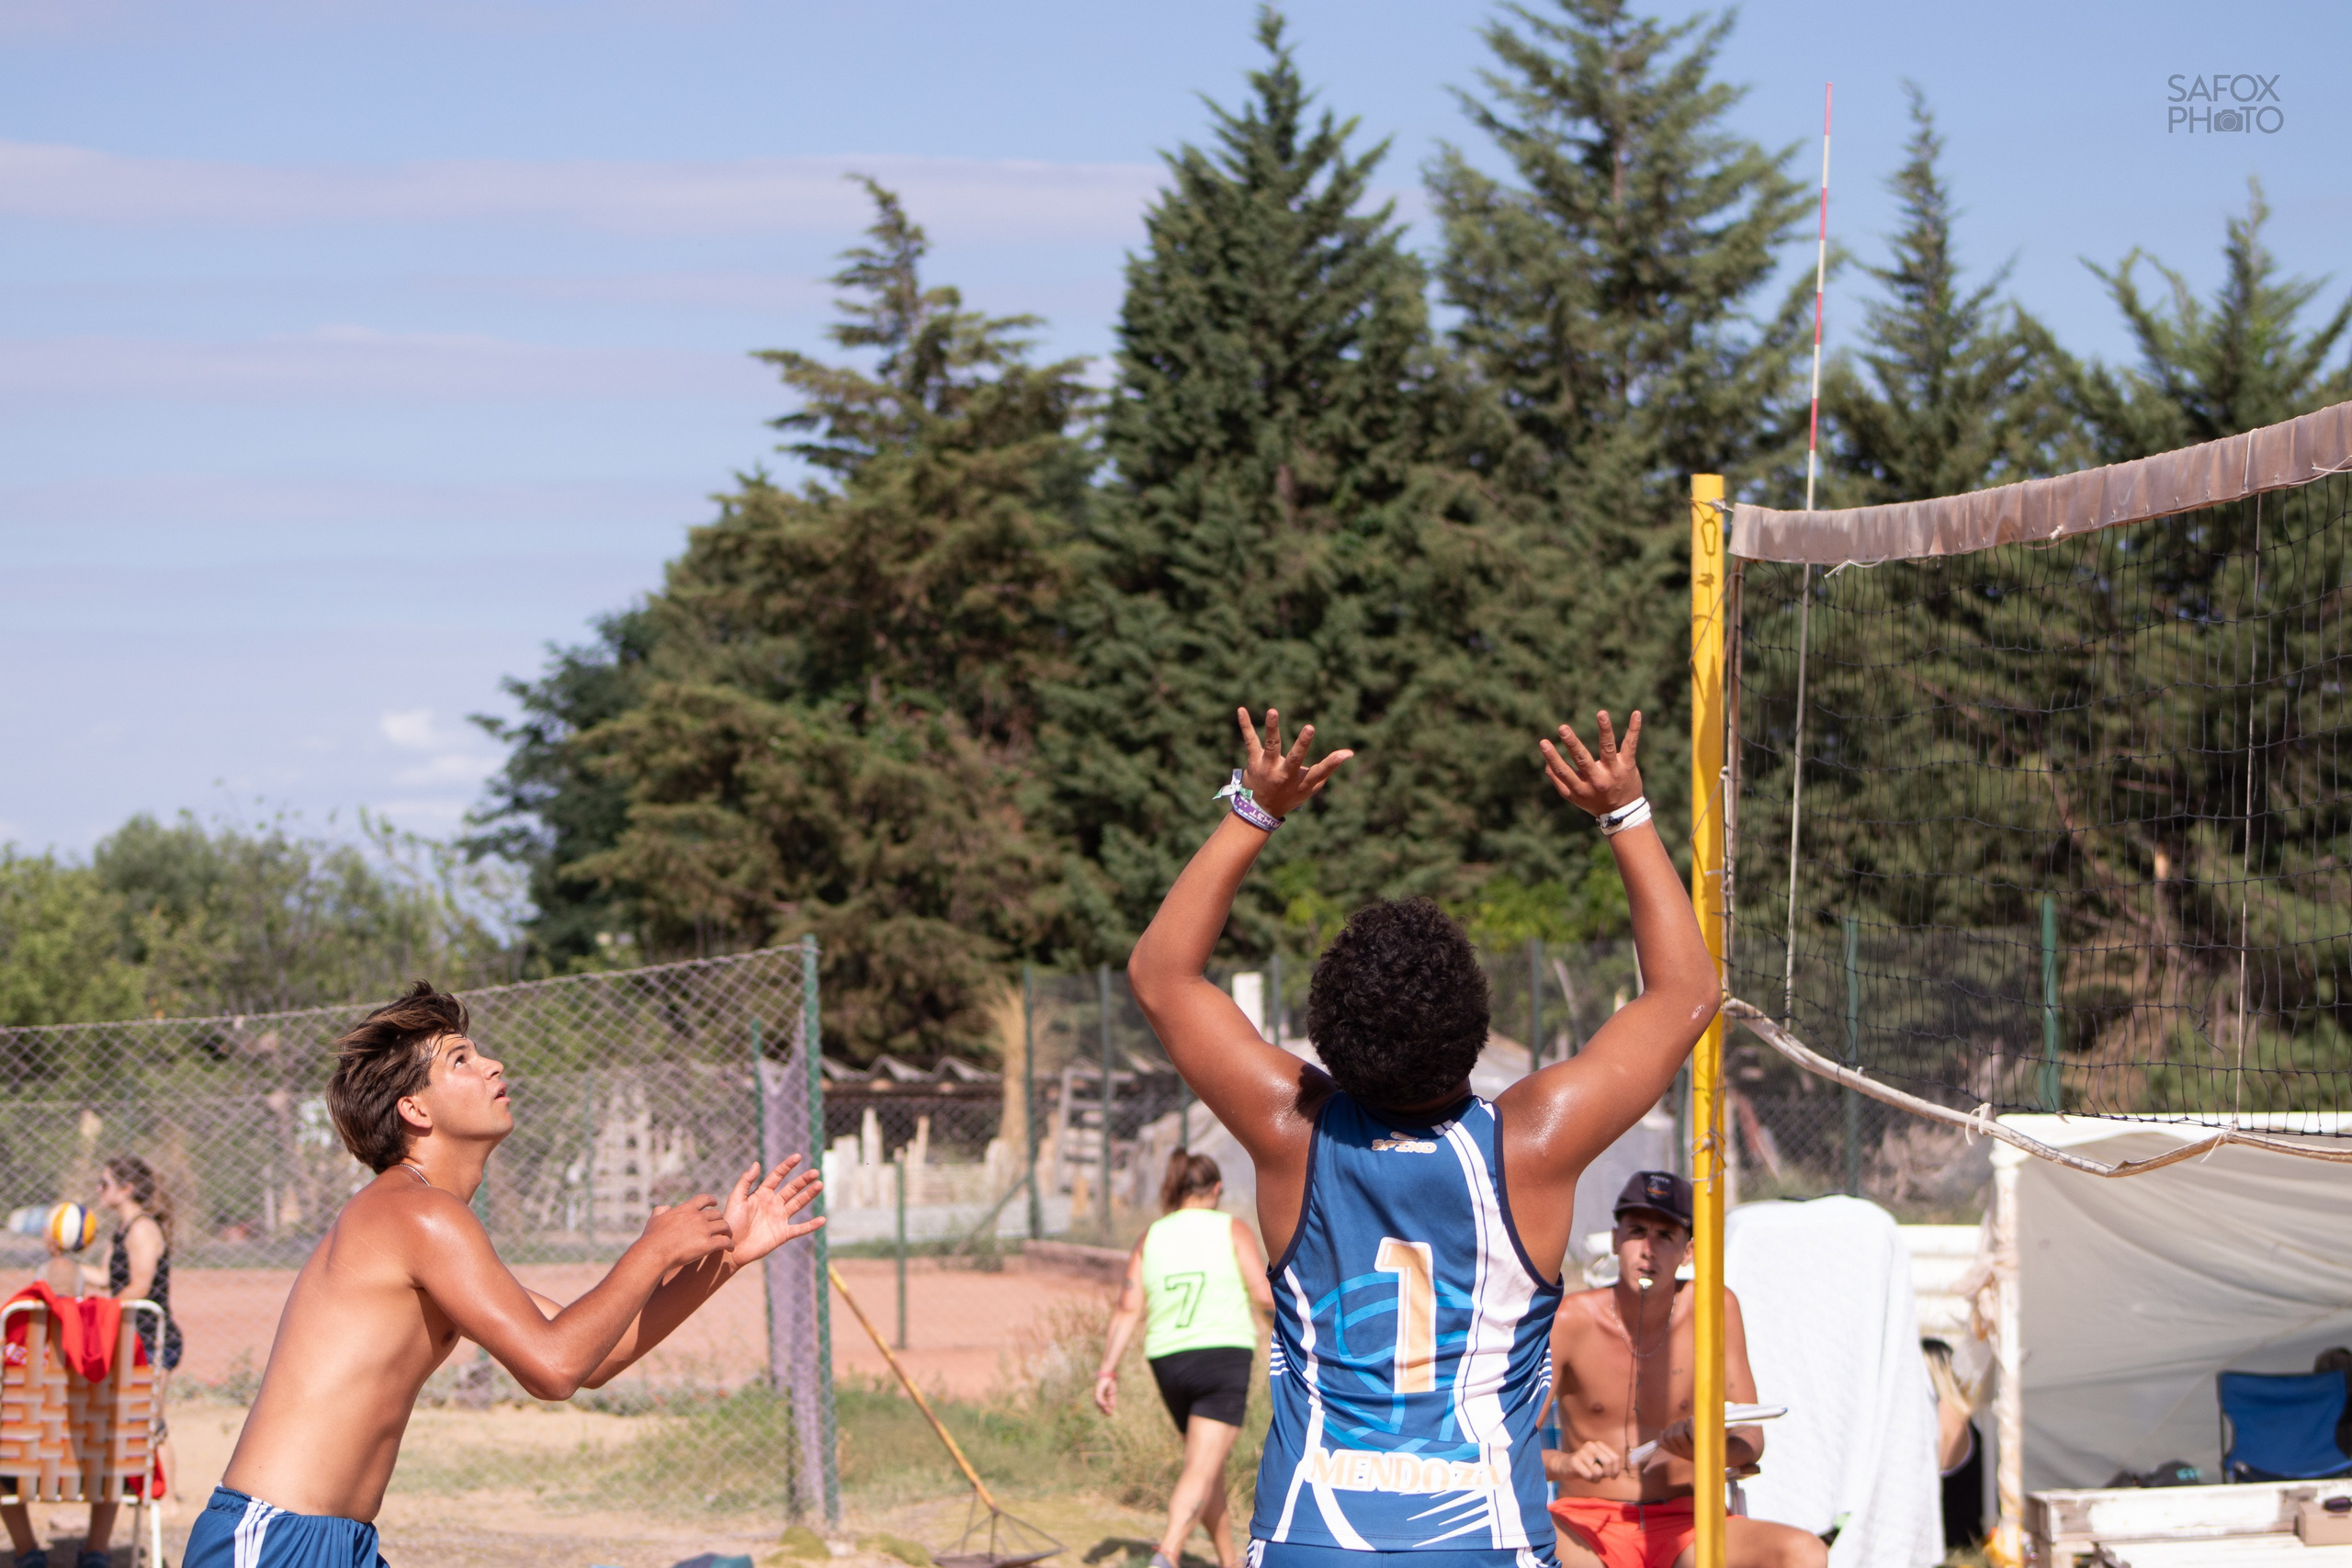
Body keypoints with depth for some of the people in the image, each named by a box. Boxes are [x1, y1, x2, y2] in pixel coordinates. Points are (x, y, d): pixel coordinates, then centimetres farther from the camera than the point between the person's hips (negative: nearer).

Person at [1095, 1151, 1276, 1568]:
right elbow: (1265, 1295, -7)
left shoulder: (1151, 1237, 8)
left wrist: (1108, 1370, 1)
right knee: (1202, 1468, -11)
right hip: (1223, 1354, -4)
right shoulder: (1232, 1231, 0)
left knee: (1208, 1463, 21)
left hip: (1168, 1361, 4)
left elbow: (1128, 1306, 1)